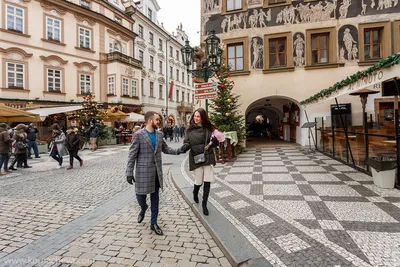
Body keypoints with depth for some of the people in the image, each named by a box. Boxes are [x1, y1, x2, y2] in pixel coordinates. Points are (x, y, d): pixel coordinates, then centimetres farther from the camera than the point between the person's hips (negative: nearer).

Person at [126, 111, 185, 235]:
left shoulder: (160, 134, 5)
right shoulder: (139, 135, -11)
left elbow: (165, 149, 14)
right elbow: (132, 155, -10)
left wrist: (177, 151, -2)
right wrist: (129, 172, -13)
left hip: (157, 171, 4)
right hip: (143, 171, -4)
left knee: (155, 198, 10)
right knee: (140, 195, 5)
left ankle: (153, 223, 25)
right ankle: (143, 208, 42)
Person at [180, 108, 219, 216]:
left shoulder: (209, 128, 0)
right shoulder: (190, 129, 0)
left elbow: (215, 143, 3)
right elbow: (187, 142, 0)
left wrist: (215, 140, -20)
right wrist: (184, 147, -22)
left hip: (208, 157, 1)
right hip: (196, 158, 0)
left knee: (207, 181, 0)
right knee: (198, 181, 9)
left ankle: (204, 204, 18)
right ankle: (195, 194, 45)